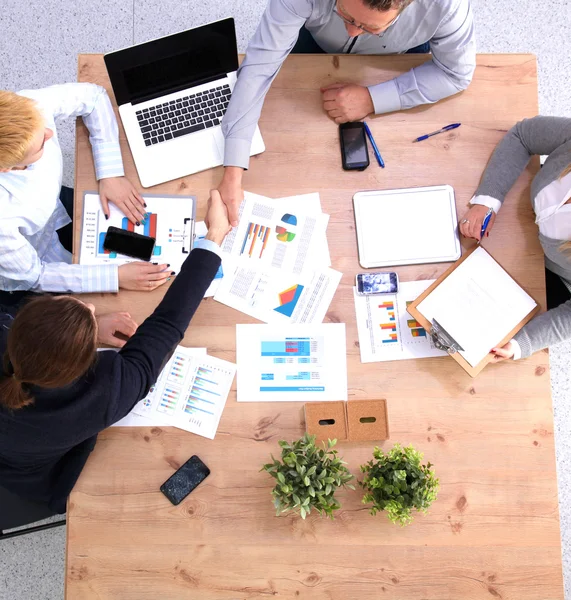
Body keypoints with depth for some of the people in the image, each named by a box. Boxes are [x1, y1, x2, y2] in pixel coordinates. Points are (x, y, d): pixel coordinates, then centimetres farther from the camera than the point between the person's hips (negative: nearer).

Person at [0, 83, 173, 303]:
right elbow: (31, 276, -26)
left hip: (54, 208, 5)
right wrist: (116, 276, -29)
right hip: (23, 273, -5)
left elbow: (93, 95, -14)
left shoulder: (31, 105, -34)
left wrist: (111, 174, -21)